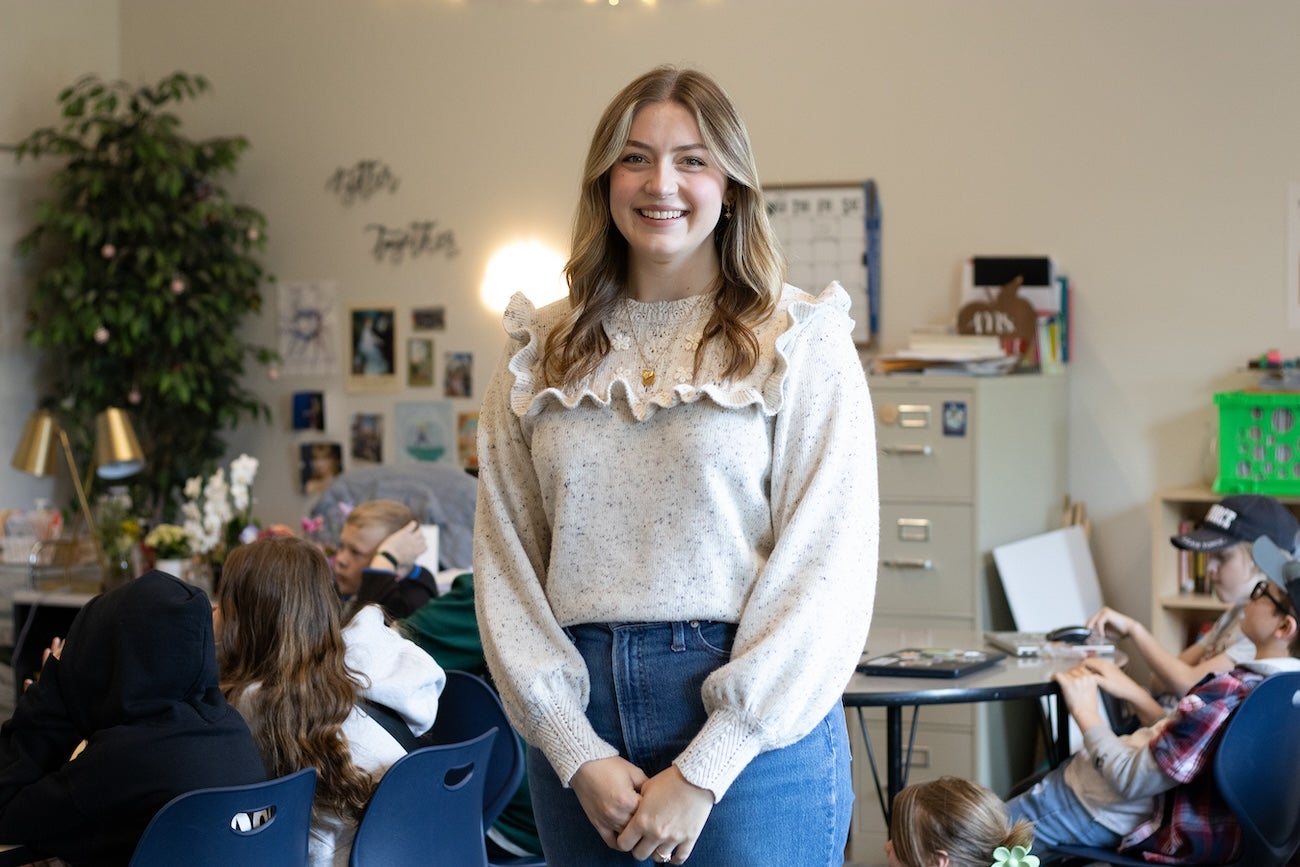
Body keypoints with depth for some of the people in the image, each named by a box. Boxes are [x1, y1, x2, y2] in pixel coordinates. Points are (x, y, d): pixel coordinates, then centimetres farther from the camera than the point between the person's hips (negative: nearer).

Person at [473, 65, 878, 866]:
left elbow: (827, 569, -8)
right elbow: (506, 562, 4)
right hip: (580, 714, 3)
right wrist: (579, 753, -7)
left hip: (754, 722, -3)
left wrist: (702, 772, -12)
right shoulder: (541, 357, 8)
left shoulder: (802, 343, -2)